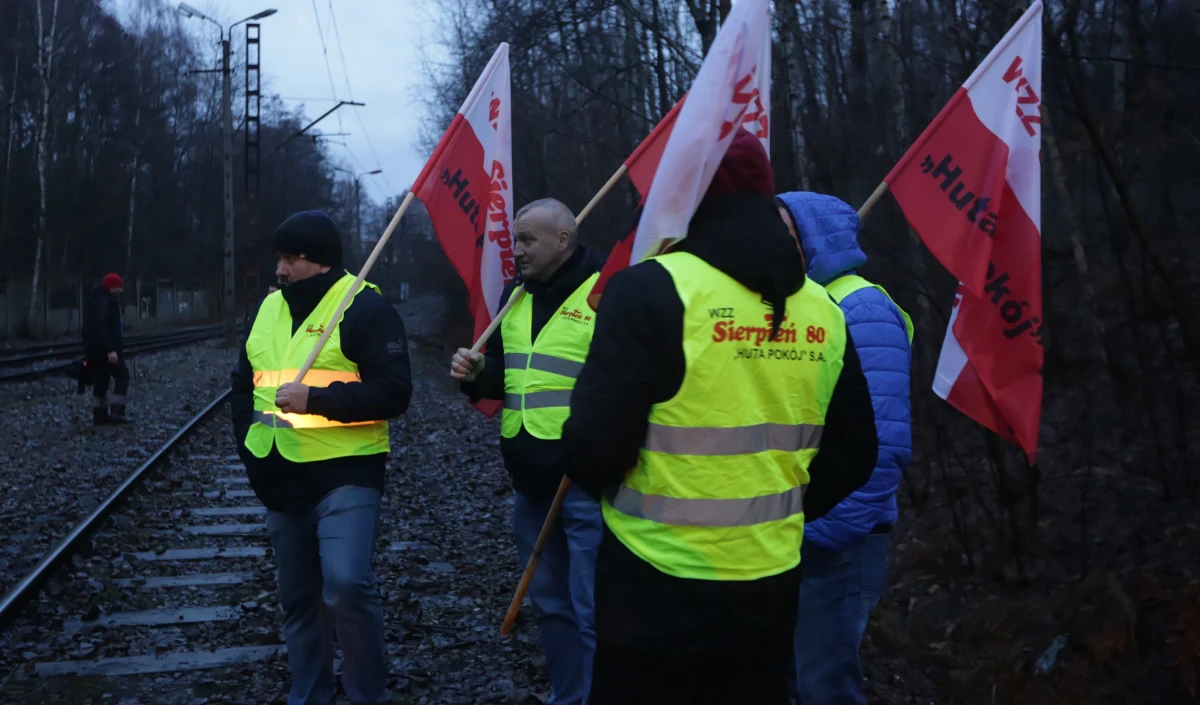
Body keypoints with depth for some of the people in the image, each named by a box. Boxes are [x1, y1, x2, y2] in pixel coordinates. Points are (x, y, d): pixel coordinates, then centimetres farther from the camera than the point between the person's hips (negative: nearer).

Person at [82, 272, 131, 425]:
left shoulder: (101, 300, 18)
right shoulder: (103, 302, -16)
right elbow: (101, 326, -26)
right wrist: (110, 350, -30)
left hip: (95, 349, 10)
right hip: (104, 348, -10)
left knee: (101, 380, 11)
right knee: (122, 376, -5)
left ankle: (100, 414, 12)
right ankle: (116, 412, -11)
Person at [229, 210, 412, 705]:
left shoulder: (365, 307, -10)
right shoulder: (267, 309, 11)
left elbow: (393, 392, -17)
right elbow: (243, 388, 20)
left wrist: (315, 398, -24)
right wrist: (252, 447, 7)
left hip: (346, 475, -6)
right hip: (281, 479, 7)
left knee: (345, 586, -19)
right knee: (297, 599, 13)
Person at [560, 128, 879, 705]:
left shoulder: (653, 289, -14)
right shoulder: (822, 310, 3)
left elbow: (594, 449, -18)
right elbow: (852, 455, 9)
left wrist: (595, 472, 5)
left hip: (656, 592, -4)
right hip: (770, 588, 5)